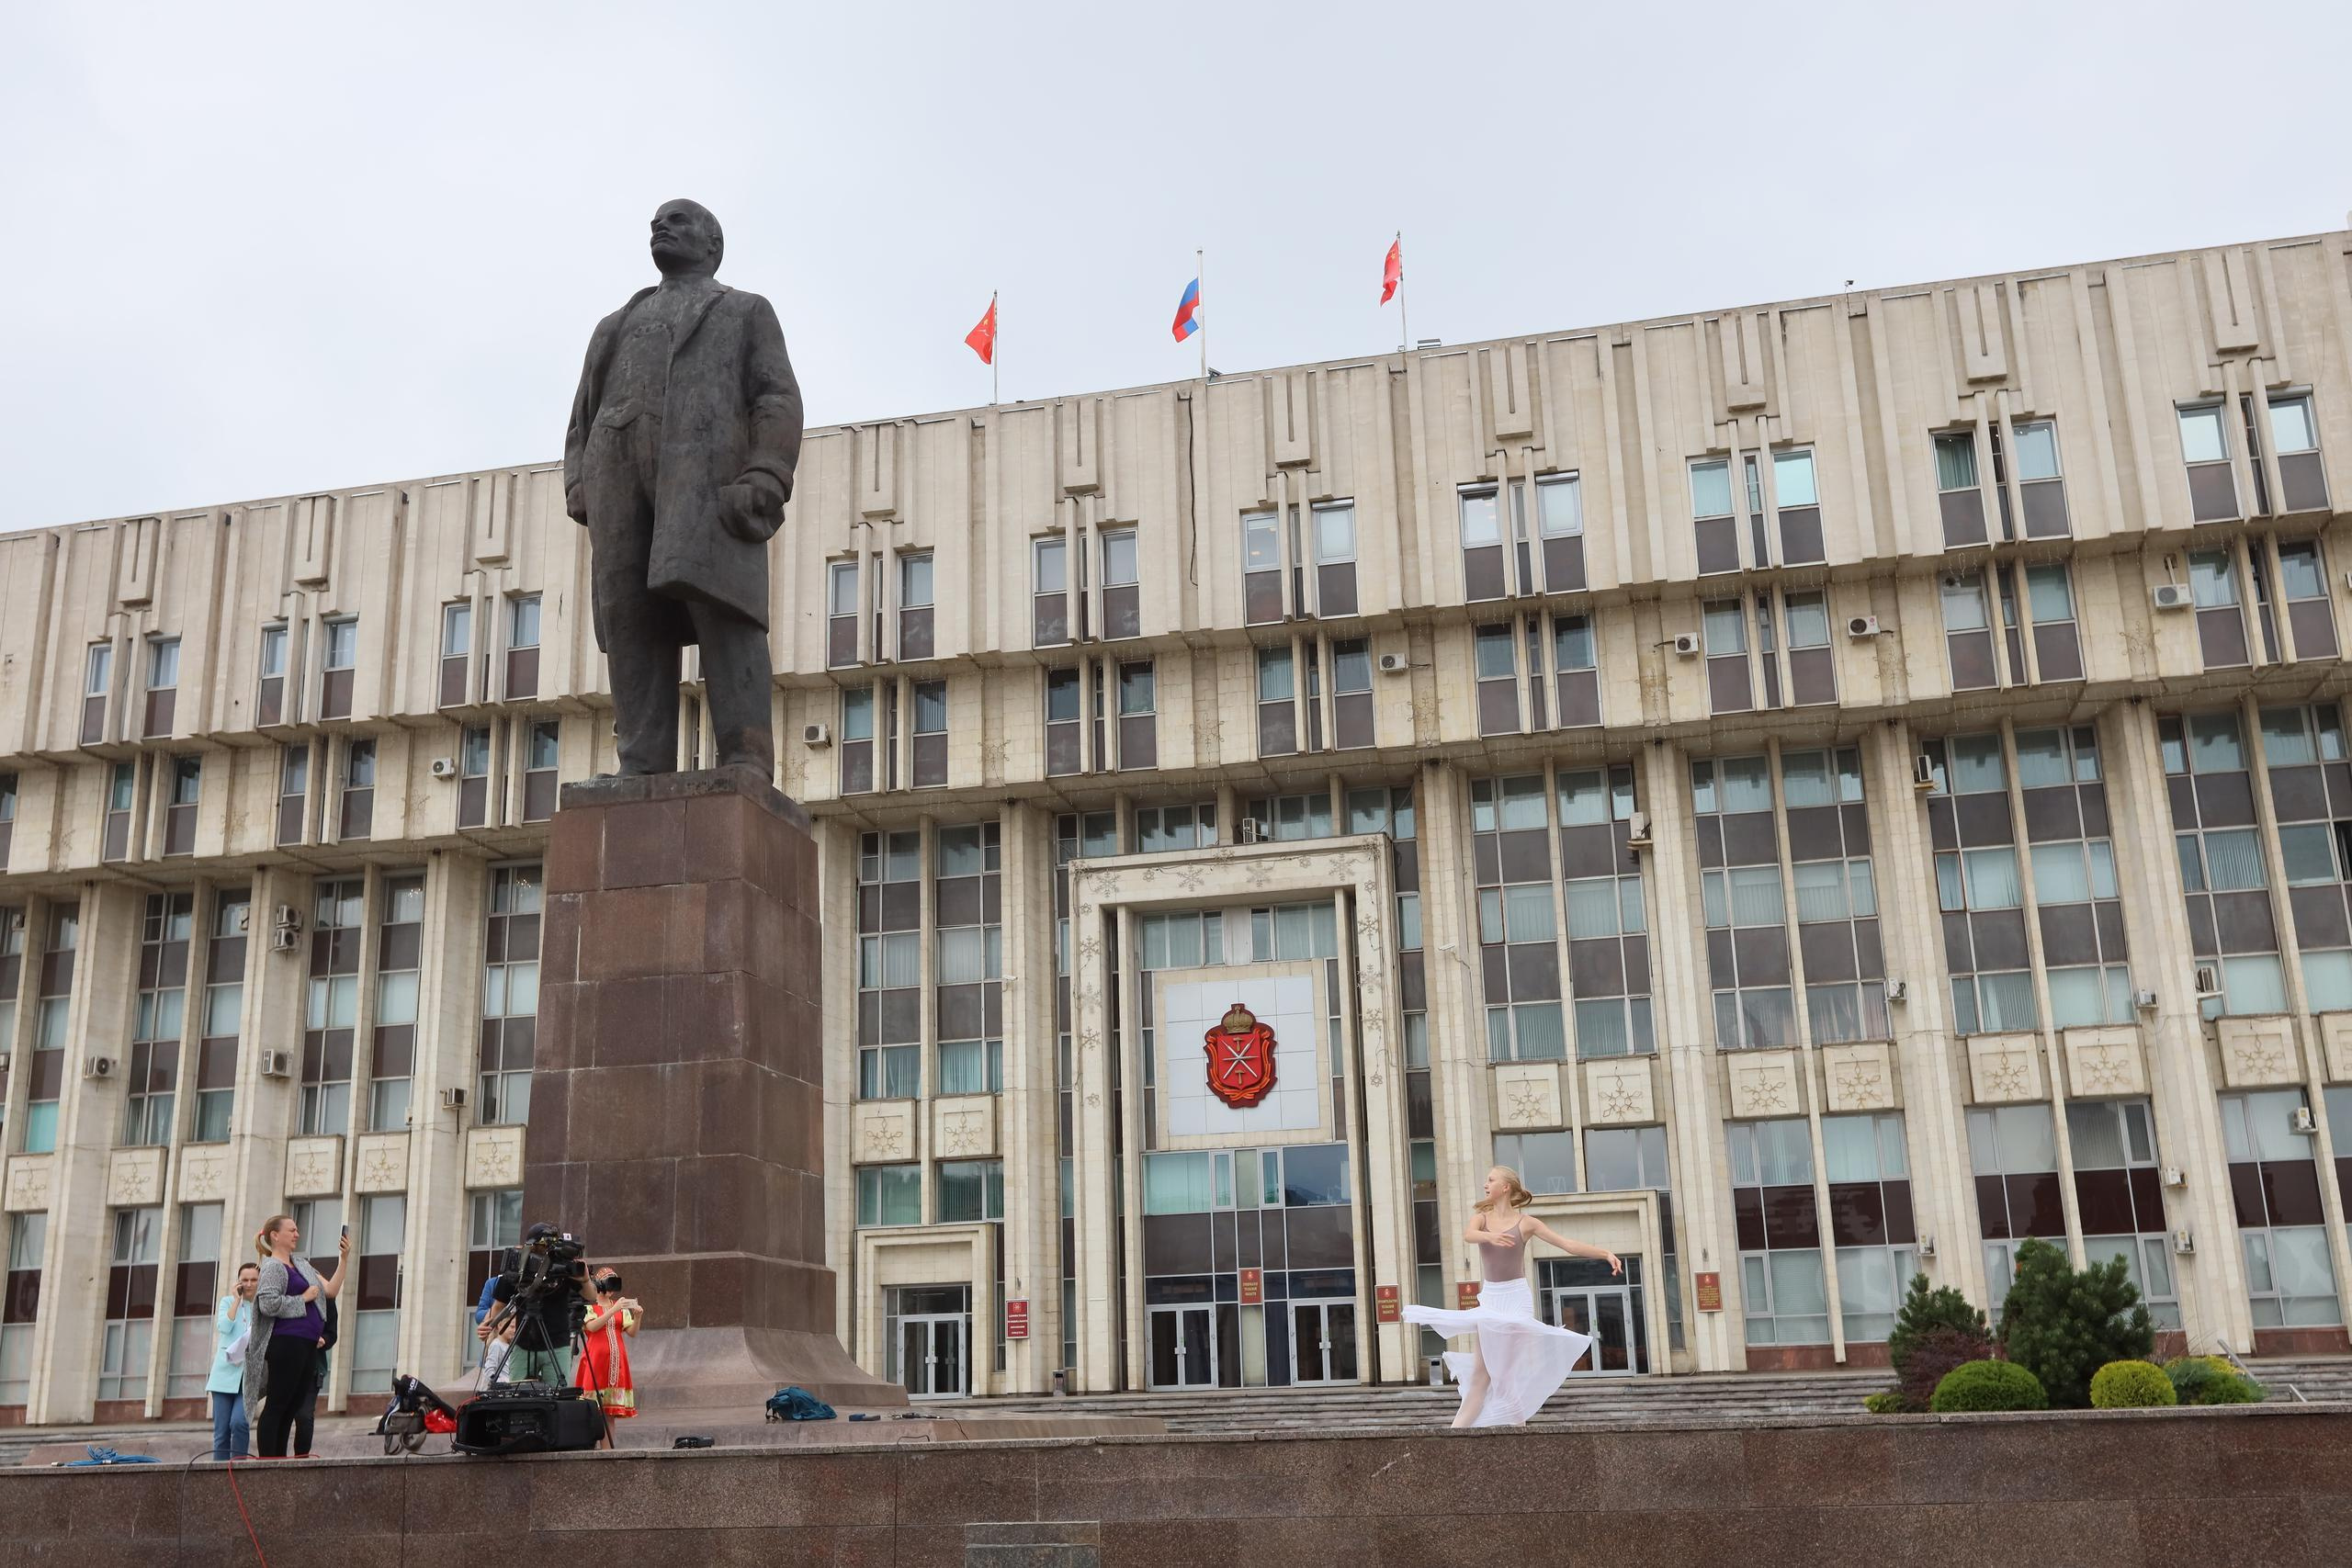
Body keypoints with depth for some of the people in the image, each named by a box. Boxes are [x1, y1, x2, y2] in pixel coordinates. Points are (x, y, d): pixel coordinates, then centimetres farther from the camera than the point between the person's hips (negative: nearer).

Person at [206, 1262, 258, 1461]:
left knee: (239, 1422, -20)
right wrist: (236, 1300, -3)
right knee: (221, 1431, -1)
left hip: (250, 1376, -1)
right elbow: (224, 1327, -6)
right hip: (226, 1372, 1)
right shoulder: (228, 1301, 12)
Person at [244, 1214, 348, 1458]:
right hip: (286, 1343, -8)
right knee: (277, 1406, -8)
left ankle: (279, 1462, 10)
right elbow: (269, 1304, -18)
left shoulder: (301, 1266, 22)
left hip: (307, 1346, 9)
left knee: (291, 1409, 8)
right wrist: (303, 1299, -10)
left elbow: (330, 1290, 19)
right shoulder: (272, 1266, -4)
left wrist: (344, 1259, 12)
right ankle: (267, 1463, -8)